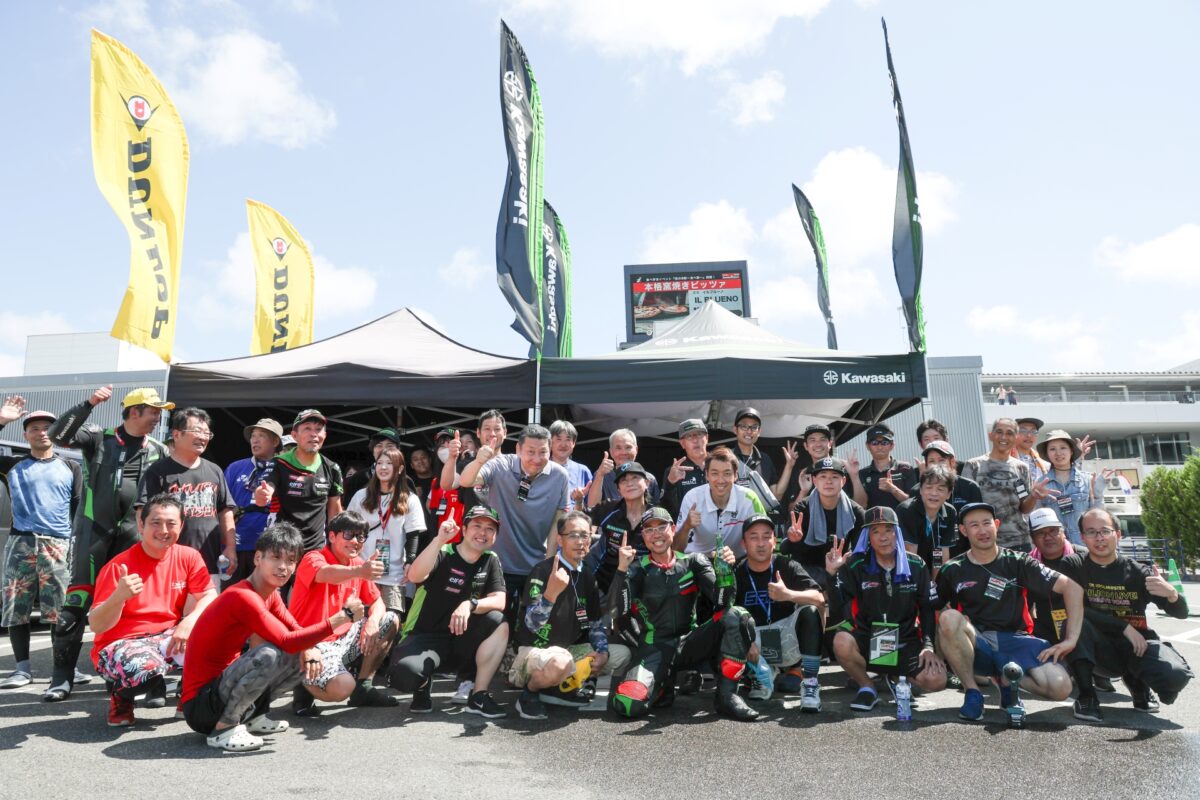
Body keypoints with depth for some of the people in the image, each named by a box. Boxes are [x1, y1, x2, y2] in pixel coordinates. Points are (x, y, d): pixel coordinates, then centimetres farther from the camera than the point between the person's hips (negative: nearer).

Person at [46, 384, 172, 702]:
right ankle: (63, 676, 5)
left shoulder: (158, 451, 10)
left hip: (133, 536, 3)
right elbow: (58, 435, -13)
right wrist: (89, 404, -22)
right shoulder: (99, 438, 2)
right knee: (76, 604, -4)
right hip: (94, 530, -3)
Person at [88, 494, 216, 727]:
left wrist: (190, 621, -29)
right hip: (121, 644, -3)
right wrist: (119, 596, -34)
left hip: (170, 638, 3)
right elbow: (96, 626, -14)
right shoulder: (118, 566, -11)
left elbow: (209, 597, -8)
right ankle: (120, 694, 2)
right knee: (146, 670, -37)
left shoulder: (189, 557, 0)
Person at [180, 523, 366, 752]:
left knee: (305, 660, 5)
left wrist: (309, 649, -18)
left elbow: (296, 629, 6)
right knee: (271, 654, -32)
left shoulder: (270, 594, 4)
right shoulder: (243, 597, -24)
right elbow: (287, 641, -34)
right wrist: (342, 617, -35)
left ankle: (252, 716, 13)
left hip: (224, 684, 9)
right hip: (199, 704, -9)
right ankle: (224, 728, -14)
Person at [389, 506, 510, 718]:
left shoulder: (491, 561, 4)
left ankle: (479, 696, -14)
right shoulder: (443, 554, -9)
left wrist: (470, 605, -29)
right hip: (426, 637, -3)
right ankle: (423, 686, 4)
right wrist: (440, 539, -39)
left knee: (499, 623, -24)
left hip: (461, 640, 4)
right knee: (405, 670, -34)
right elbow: (415, 576, -30)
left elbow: (499, 601, -10)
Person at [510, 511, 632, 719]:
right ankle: (530, 692, -6)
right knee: (560, 661, -39)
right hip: (533, 650, -8)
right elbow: (532, 624, -26)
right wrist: (551, 593, -44)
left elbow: (595, 623, 15)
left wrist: (602, 651, -4)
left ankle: (560, 687, 5)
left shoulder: (587, 576, 8)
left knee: (621, 654, 1)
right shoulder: (543, 571, -15)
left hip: (571, 650, 8)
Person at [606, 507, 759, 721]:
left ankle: (727, 695, -16)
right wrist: (622, 569, -24)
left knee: (738, 617, -23)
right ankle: (662, 686, 5)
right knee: (629, 704, -29)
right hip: (654, 651, -2)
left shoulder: (693, 562, 7)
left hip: (690, 643, 2)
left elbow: (722, 601, -5)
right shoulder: (636, 569, 2)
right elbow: (616, 611, -12)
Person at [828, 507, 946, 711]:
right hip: (867, 640, -2)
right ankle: (866, 687, -3)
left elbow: (928, 608, 6)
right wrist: (832, 573, -24)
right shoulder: (856, 564, -4)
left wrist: (928, 646, -4)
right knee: (841, 642, -35)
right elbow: (837, 604, -10)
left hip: (905, 642, 2)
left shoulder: (916, 566, 2)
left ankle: (896, 677, 14)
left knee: (936, 681, -23)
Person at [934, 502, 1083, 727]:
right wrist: (930, 647, -12)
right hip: (975, 645, 0)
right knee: (949, 617, -34)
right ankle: (972, 692, -15)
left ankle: (1006, 679, 5)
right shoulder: (952, 570, 4)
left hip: (1014, 640, 0)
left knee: (1060, 687, -27)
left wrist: (1071, 639, -9)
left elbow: (1072, 587, -1)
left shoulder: (1017, 562, 3)